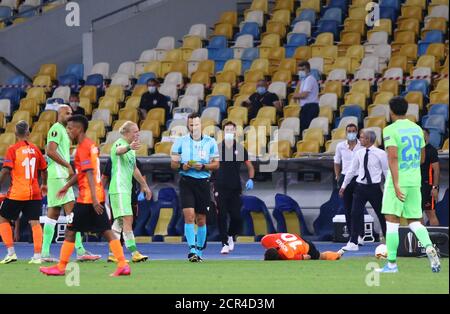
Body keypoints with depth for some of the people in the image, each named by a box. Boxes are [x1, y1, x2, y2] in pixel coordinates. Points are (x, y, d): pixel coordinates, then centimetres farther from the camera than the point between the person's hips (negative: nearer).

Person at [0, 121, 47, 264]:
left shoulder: (12, 149, -7)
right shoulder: (35, 149, 6)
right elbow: (44, 170, 13)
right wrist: (44, 185, 30)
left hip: (17, 193, -4)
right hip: (34, 193, 4)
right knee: (34, 222, 3)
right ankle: (37, 256, -4)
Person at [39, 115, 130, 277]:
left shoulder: (83, 148, -13)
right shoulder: (90, 145, 15)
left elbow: (90, 174, -21)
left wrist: (94, 199, -26)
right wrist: (67, 186, 34)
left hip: (87, 198, -9)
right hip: (97, 197, 9)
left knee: (70, 231, 1)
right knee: (106, 231, 5)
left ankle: (60, 268, 8)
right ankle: (123, 265, -3)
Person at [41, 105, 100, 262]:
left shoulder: (63, 130, 22)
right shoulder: (56, 129, -9)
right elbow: (50, 151, -21)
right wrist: (68, 165, -17)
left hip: (62, 176, 10)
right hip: (58, 176, -10)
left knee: (53, 214, 8)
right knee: (71, 210, -14)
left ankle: (45, 253, 7)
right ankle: (80, 251, -19)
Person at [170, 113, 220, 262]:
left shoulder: (210, 142, 5)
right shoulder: (180, 141, 4)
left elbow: (216, 164, 5)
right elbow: (173, 163, 7)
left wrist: (203, 166, -13)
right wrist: (182, 166, -14)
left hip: (203, 182, 1)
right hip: (186, 181, -1)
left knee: (201, 219, 6)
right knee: (189, 215, -15)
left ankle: (199, 251, 18)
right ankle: (192, 250, -19)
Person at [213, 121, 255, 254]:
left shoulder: (240, 149, 5)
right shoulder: (217, 148, 1)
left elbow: (250, 166, 12)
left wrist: (250, 179, -4)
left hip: (235, 188, 1)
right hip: (220, 188, -1)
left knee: (236, 217, -1)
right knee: (222, 217, -7)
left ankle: (231, 236, 27)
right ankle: (225, 244, -1)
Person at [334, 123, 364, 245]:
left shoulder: (362, 146, -2)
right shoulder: (340, 146, 6)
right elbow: (337, 162, 17)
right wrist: (338, 177, 11)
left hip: (359, 179, -3)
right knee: (347, 208, 4)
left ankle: (360, 236, -7)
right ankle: (351, 235, 11)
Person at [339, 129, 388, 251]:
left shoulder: (380, 154, -8)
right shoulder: (359, 153, 5)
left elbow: (386, 171, -3)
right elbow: (352, 170, 14)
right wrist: (344, 185, 17)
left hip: (374, 187, -4)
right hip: (360, 186, 4)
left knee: (381, 214, 6)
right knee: (355, 214, -4)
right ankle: (353, 243, -2)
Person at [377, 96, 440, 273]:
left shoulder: (390, 130, -10)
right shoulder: (417, 129, 10)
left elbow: (392, 157, -21)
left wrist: (396, 184, -25)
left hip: (397, 180, -6)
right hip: (415, 181, 6)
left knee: (392, 222, 0)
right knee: (414, 222, 11)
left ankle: (391, 264, -1)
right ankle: (429, 248, -16)